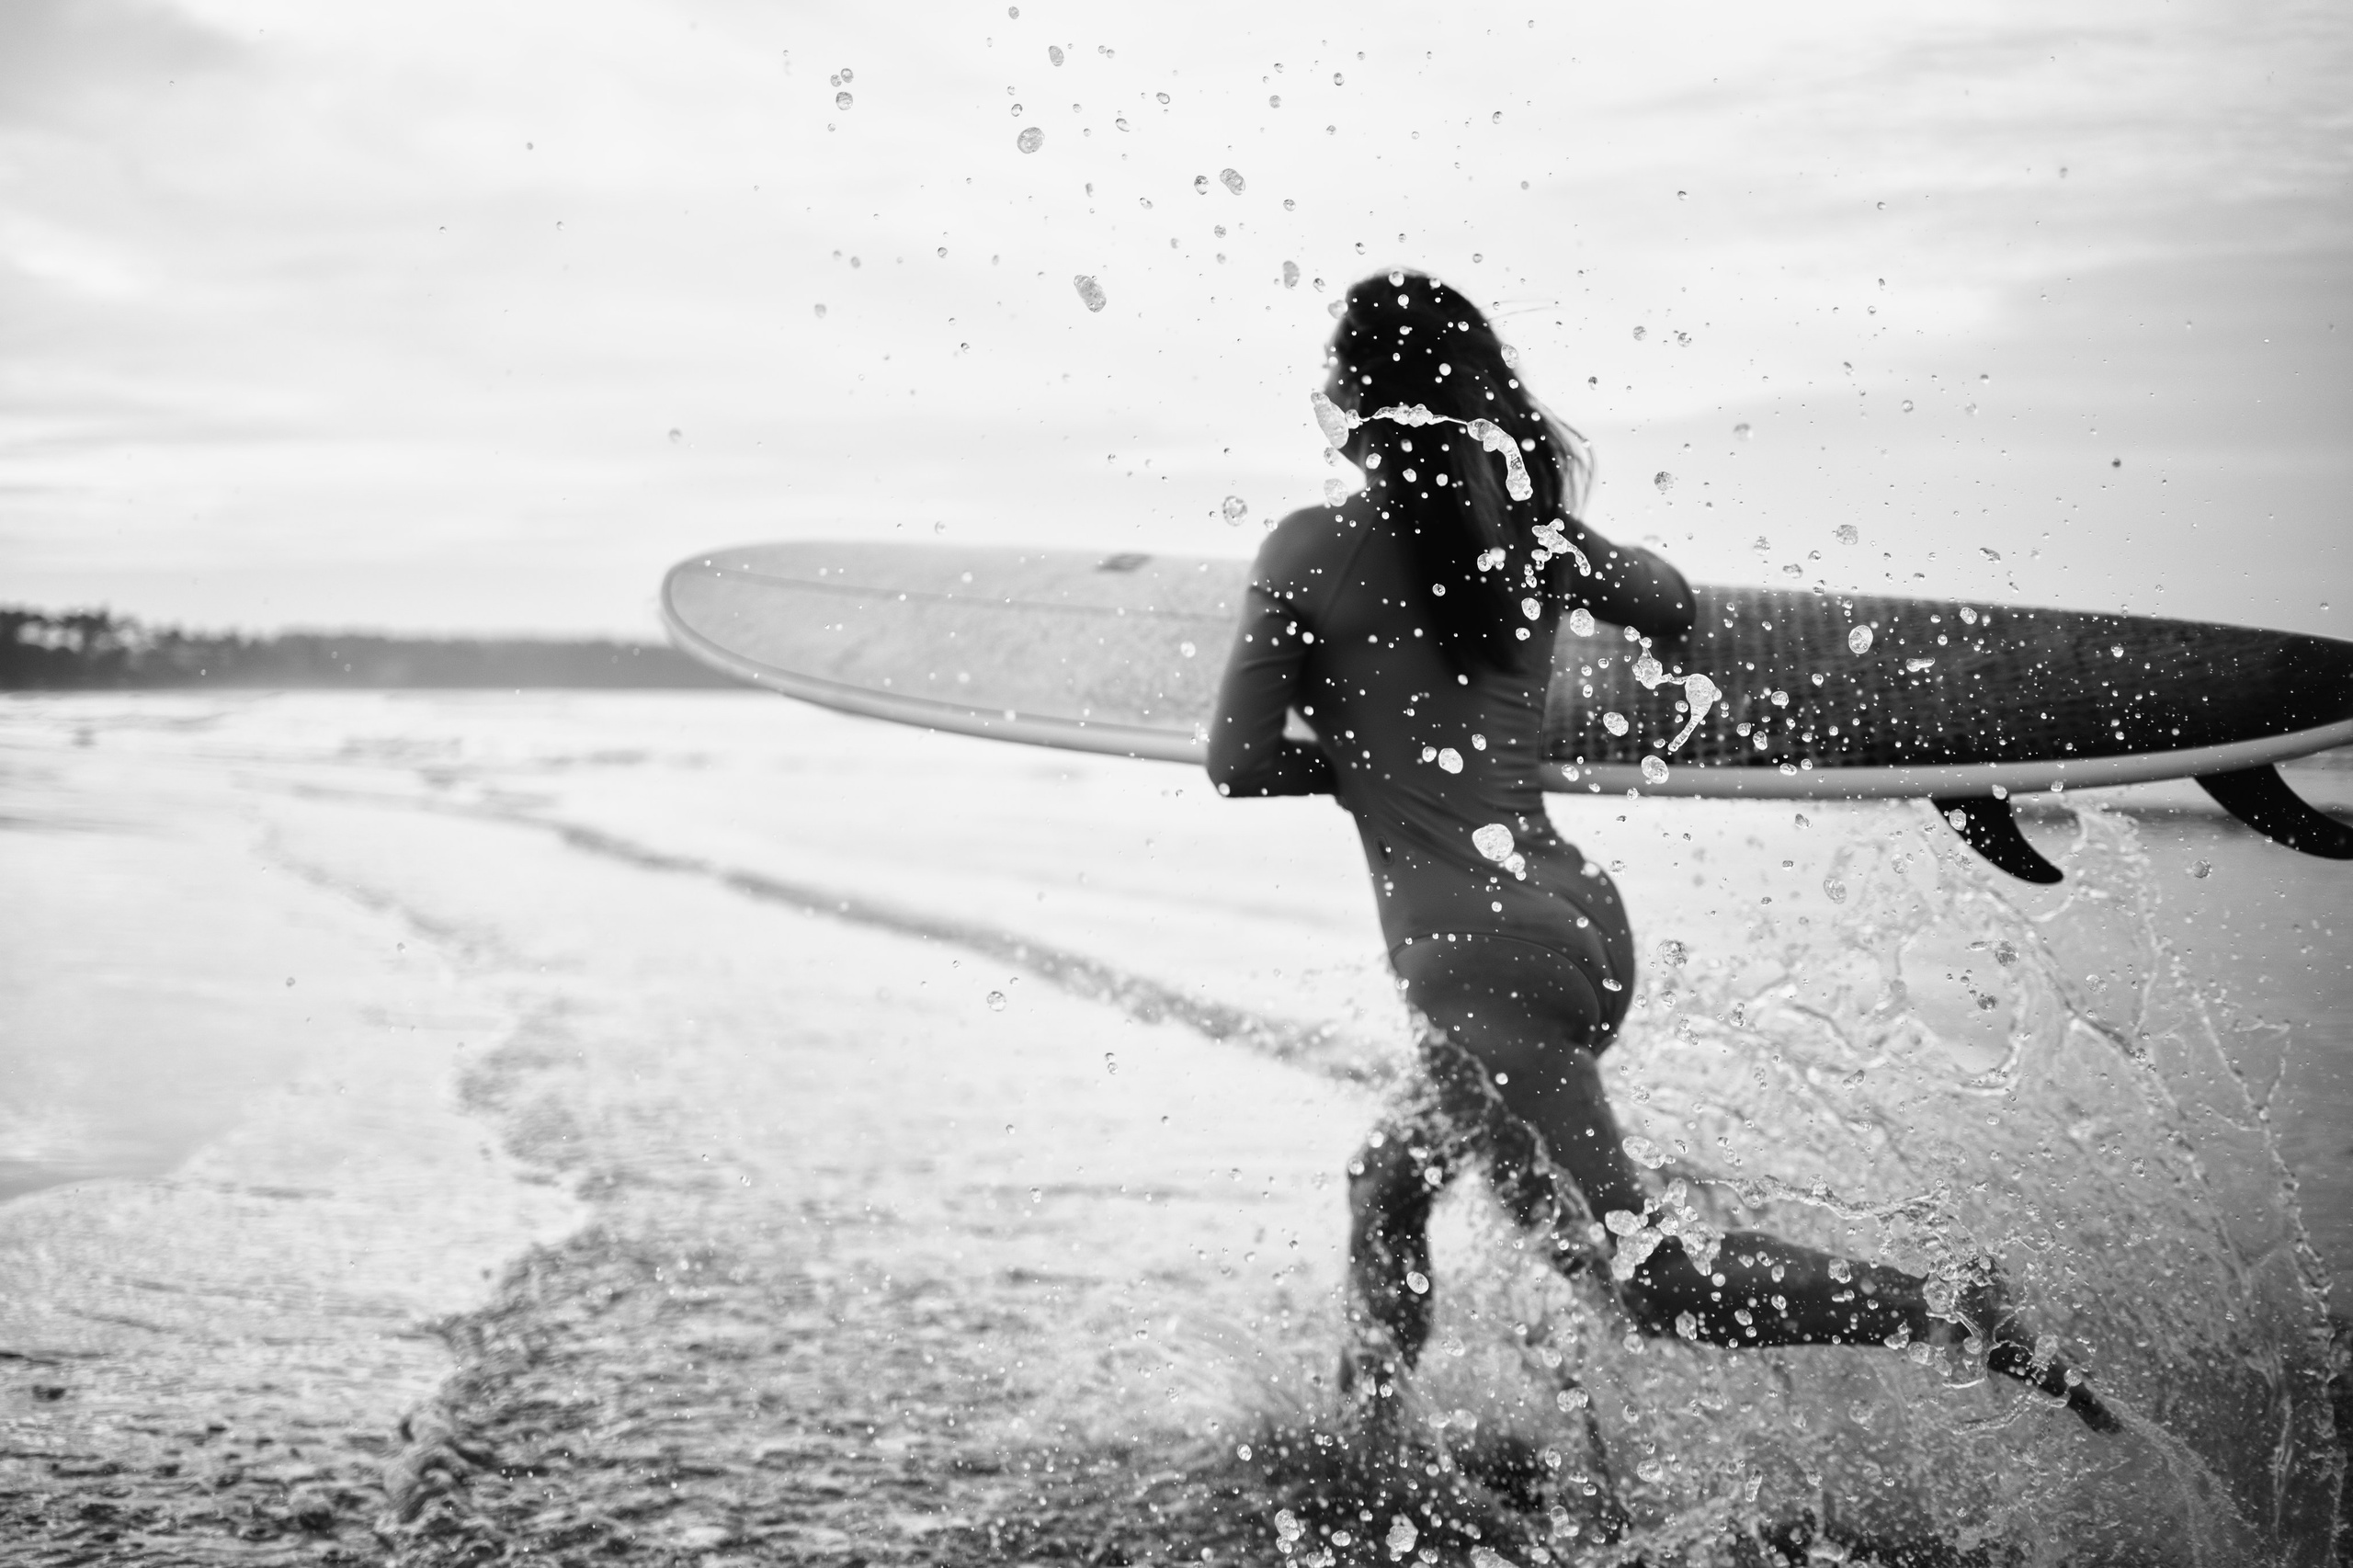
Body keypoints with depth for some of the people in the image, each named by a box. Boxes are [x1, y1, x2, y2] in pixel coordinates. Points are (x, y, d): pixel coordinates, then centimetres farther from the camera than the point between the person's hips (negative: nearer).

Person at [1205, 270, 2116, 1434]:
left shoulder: (1309, 551, -8)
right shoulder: (1530, 529, 8)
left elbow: (1238, 764, -6)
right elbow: (1675, 609, 25)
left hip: (1481, 957, -8)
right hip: (1578, 915, 8)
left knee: (1653, 1278, -3)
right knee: (1390, 1183, 26)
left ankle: (1958, 1316, -11)